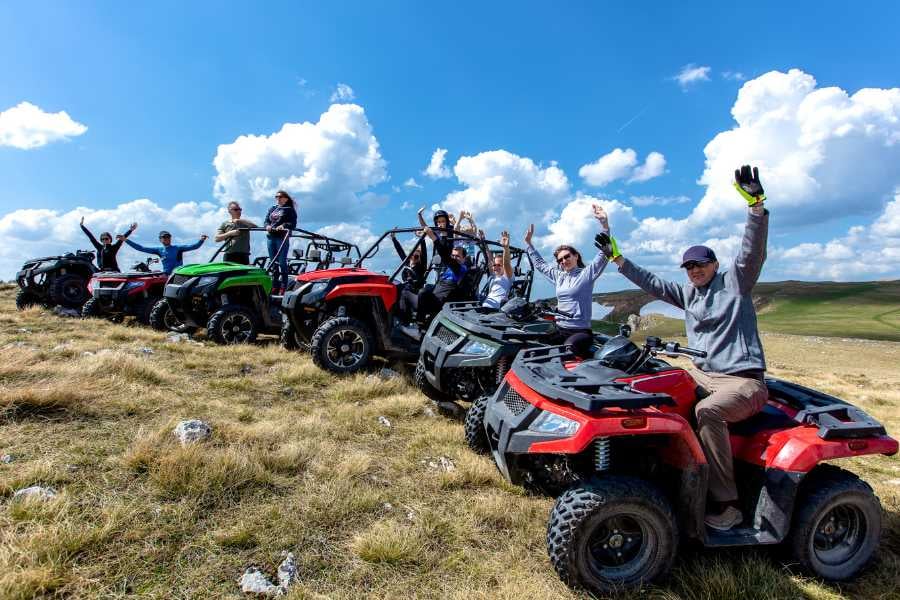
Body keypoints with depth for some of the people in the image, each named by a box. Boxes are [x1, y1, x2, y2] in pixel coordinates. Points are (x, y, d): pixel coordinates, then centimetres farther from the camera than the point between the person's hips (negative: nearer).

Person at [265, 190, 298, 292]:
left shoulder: (289, 210, 5)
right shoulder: (272, 209, 21)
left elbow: (293, 224, -5)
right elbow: (266, 220, 15)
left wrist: (284, 226, -22)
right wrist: (267, 225, -7)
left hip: (283, 237, -6)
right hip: (271, 236, 6)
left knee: (282, 261, -9)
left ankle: (284, 286, -7)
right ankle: (275, 285, 11)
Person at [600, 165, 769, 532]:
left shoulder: (735, 281, 1)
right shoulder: (687, 293, 16)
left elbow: (754, 250, -14)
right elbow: (651, 283, 20)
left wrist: (756, 203, -27)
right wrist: (618, 259, 19)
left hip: (743, 380, -7)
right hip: (701, 373, 7)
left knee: (707, 410, -34)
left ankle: (725, 504, -24)